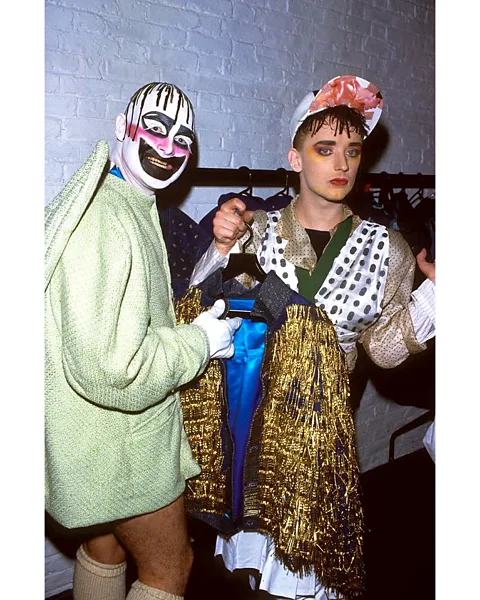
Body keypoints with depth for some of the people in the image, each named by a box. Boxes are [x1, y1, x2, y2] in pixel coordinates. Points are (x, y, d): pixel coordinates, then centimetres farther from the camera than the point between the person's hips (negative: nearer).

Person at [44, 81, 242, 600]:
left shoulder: (134, 208, 9)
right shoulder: (104, 222, -27)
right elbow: (110, 367, -31)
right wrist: (200, 341, -18)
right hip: (120, 445, -10)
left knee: (104, 544, 27)